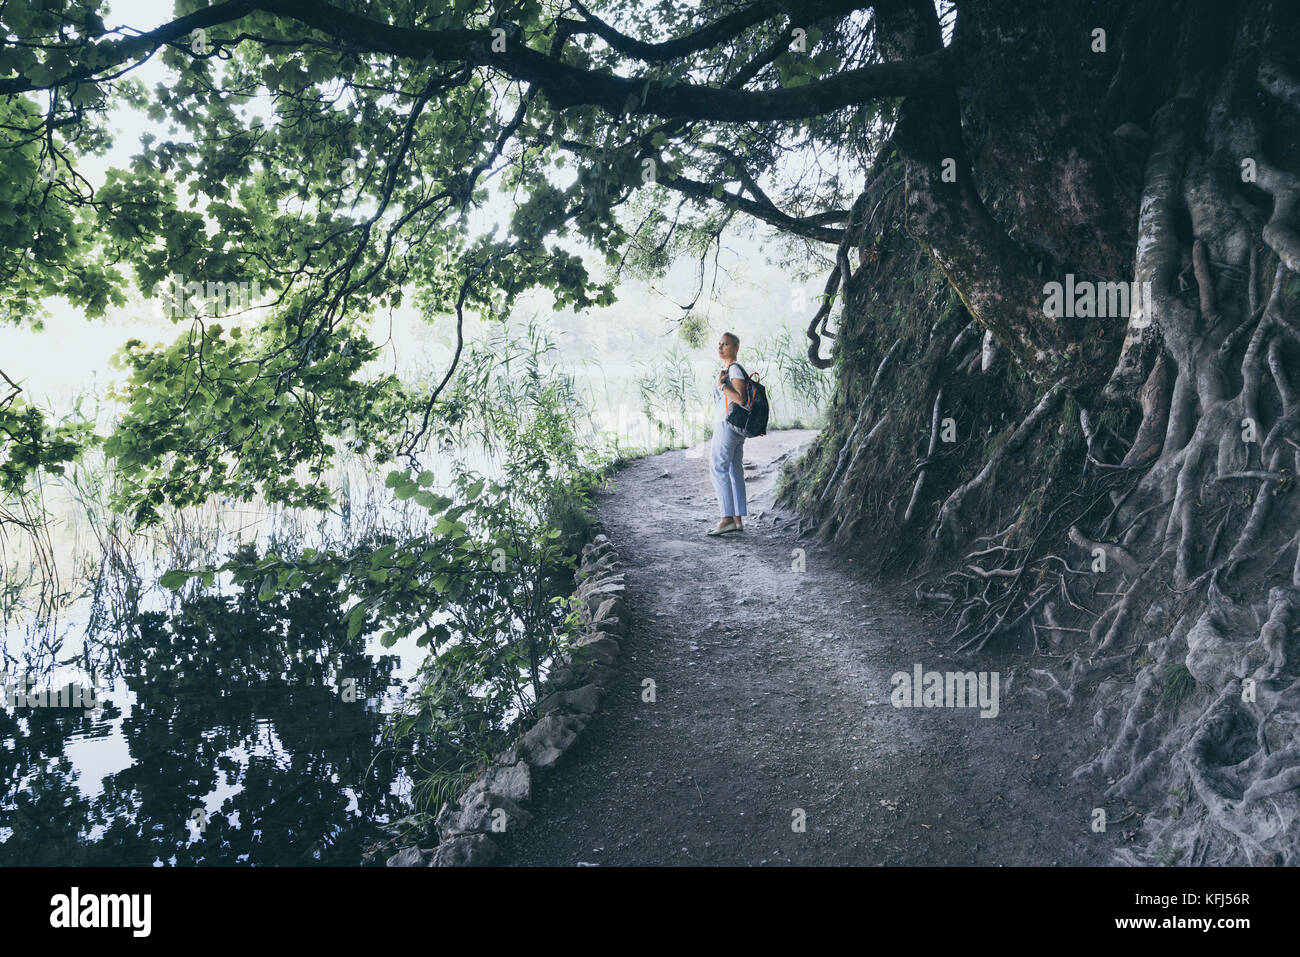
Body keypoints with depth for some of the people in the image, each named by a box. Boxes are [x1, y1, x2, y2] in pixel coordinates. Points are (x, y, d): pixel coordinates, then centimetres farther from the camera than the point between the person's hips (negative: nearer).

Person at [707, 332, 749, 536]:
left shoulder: (735, 369, -11)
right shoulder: (727, 370, 19)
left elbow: (741, 399, -20)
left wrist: (721, 385, -19)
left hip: (728, 424, -10)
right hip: (736, 427, 10)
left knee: (718, 469, -10)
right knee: (735, 471, 7)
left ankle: (727, 518, -13)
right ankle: (738, 520, 8)